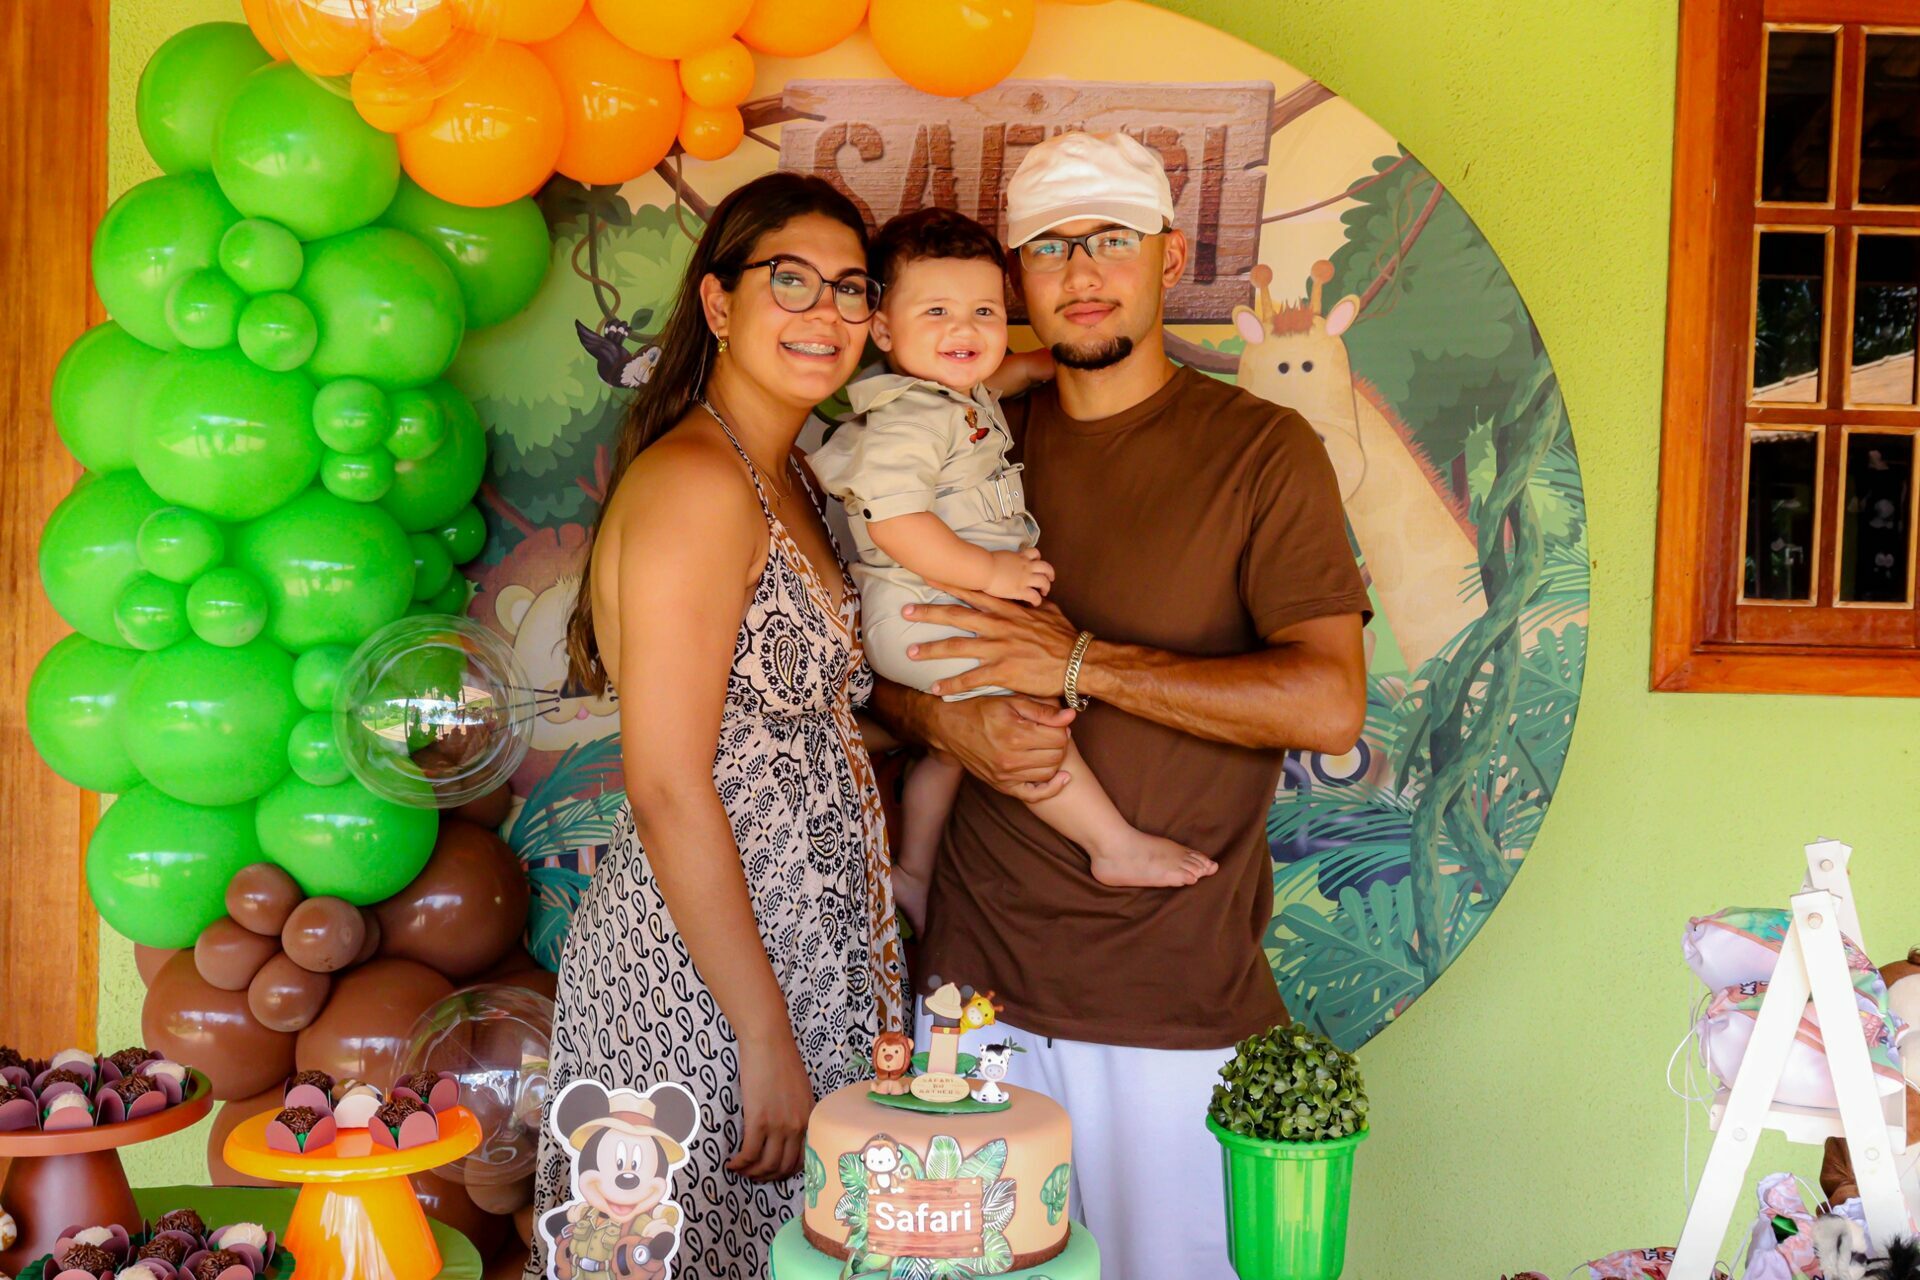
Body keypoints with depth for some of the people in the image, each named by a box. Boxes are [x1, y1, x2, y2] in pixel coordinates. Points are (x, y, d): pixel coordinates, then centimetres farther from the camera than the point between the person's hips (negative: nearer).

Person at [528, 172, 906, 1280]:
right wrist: (768, 1042, -19)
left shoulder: (788, 481, 11)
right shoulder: (695, 482, -18)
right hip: (699, 991, -9)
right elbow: (670, 793, -21)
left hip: (803, 957, 9)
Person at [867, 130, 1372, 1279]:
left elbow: (1331, 705, -15)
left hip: (1181, 995, -3)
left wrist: (1082, 663, -18)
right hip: (981, 971, 4)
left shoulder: (1264, 450, -5)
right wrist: (946, 718, -9)